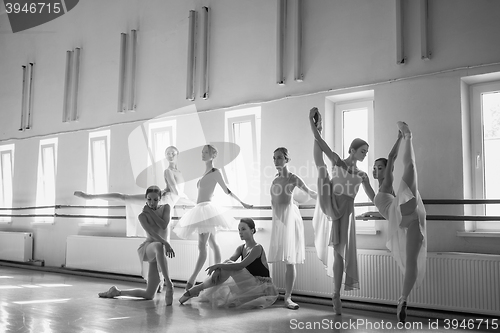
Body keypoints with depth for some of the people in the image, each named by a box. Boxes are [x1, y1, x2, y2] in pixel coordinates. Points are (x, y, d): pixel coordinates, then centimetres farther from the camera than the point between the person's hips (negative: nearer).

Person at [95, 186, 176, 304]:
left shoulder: (165, 208, 9)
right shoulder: (142, 216, -1)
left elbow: (164, 226, -9)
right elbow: (151, 233, -19)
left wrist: (150, 212, -7)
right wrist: (166, 244, -33)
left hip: (156, 255, 5)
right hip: (148, 247, -5)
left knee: (149, 295, 1)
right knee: (159, 246, -46)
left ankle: (117, 291, 20)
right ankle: (169, 285, -43)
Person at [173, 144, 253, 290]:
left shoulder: (215, 172, -7)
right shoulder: (206, 172, 17)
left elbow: (227, 190, 0)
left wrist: (242, 203, 5)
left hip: (206, 209, -9)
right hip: (201, 210, 9)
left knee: (202, 246, -12)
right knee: (212, 243, 13)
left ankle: (192, 279, -15)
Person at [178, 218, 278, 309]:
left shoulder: (257, 248, -15)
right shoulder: (241, 248, 11)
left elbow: (240, 266, -25)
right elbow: (229, 260, -6)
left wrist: (218, 265, -24)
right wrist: (218, 269, -26)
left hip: (262, 285, -8)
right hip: (249, 283, 8)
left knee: (229, 268, -21)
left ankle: (198, 288, -15)